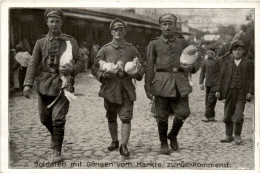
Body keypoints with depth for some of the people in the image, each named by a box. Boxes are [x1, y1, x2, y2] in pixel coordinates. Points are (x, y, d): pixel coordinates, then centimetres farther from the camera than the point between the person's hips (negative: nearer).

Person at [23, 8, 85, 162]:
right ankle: (55, 135, 44)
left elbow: (81, 63, -1)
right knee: (45, 119, 14)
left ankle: (57, 151, 5)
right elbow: (33, 65, 3)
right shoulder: (41, 43, 6)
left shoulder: (70, 41, 0)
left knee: (58, 119, -11)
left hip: (62, 86, -3)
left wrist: (71, 70, -23)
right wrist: (28, 84, -9)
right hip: (45, 85, 3)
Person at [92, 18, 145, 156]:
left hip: (127, 89, 0)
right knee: (111, 118, 13)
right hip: (110, 89, 1)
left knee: (126, 117, -9)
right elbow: (95, 68, 6)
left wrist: (136, 73, -8)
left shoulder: (131, 49, 6)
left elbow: (142, 66, 13)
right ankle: (114, 141, 32)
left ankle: (124, 146, -2)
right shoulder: (105, 50, 3)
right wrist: (103, 75, -14)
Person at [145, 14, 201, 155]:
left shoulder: (183, 43, 12)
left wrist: (191, 67, -6)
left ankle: (173, 135, 24)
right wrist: (148, 88, -2)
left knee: (183, 113, -4)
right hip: (161, 83, -1)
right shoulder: (154, 44, 7)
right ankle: (164, 144, 21)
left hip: (179, 83, 2)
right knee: (162, 116, 3)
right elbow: (149, 67, 5)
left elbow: (198, 59, 17)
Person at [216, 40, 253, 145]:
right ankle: (229, 135, 23)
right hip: (229, 92, 3)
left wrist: (250, 92, -7)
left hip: (241, 93, -3)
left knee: (238, 116, -7)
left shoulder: (248, 63, 3)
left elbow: (251, 79, 2)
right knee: (227, 116, 8)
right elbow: (222, 77, 10)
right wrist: (219, 90, 4)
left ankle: (237, 135, 13)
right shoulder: (227, 63, 9)